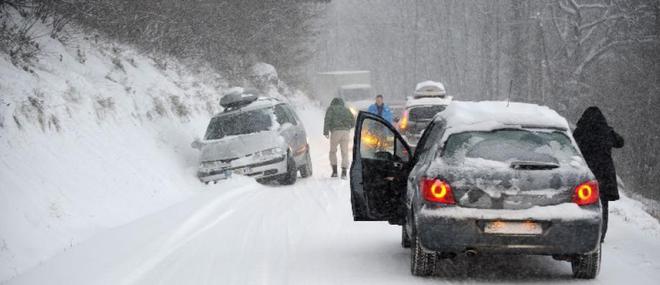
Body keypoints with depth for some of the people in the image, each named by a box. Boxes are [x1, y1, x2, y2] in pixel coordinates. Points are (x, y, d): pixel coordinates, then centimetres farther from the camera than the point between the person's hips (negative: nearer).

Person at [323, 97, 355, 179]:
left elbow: (327, 119, -3)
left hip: (335, 132, -2)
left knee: (333, 151, 15)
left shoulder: (331, 109, 13)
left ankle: (334, 171, 7)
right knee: (344, 152, 3)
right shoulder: (346, 110, 23)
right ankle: (344, 172, -11)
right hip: (346, 132, 2)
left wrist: (326, 132, -8)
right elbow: (353, 121, 17)